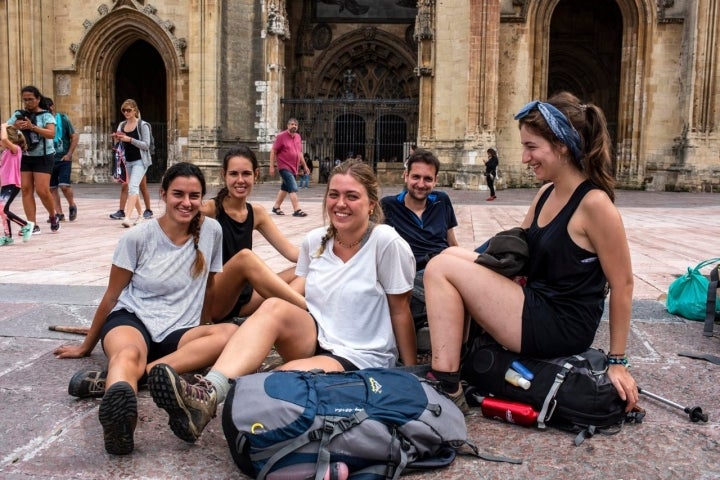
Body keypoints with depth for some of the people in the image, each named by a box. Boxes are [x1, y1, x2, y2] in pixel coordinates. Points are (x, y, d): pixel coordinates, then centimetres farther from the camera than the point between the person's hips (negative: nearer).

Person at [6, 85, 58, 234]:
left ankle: (53, 216, 18)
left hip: (43, 157, -4)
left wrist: (32, 127, -30)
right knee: (26, 189, -1)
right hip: (23, 157, 4)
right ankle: (33, 225, 3)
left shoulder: (46, 115, -4)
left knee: (42, 190, -9)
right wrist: (15, 127, -19)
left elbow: (51, 134, -19)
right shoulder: (18, 115, 6)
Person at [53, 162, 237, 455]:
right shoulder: (138, 238, -4)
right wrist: (86, 346, 14)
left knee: (230, 333, -32)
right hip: (131, 319, -2)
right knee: (130, 354, -39)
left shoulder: (211, 231, 1)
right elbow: (111, 296, 6)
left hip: (178, 331, 2)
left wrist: (203, 336, 18)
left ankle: (112, 379, -43)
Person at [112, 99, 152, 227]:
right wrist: (117, 139, -5)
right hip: (128, 161, 7)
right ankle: (140, 215, 29)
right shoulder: (122, 125, 11)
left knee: (133, 187, -20)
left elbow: (146, 145, -12)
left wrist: (129, 139, -21)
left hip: (140, 161, -7)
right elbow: (120, 144, 17)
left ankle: (127, 217, -27)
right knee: (133, 189, 14)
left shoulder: (142, 125, -6)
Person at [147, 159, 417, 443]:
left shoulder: (386, 242, -12)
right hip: (314, 341, 5)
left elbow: (400, 311, -8)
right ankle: (207, 394, -41)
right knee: (274, 306, -27)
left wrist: (411, 375, -4)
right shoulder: (315, 241, 4)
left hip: (362, 359, -4)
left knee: (291, 375, -35)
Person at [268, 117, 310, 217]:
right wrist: (272, 166, -12)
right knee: (293, 188, -17)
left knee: (285, 188, 16)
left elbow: (300, 152, 21)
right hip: (284, 167, -7)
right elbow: (273, 151, -8)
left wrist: (304, 165, 19)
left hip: (293, 168, 7)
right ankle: (297, 210, -19)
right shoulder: (281, 136, -8)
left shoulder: (298, 137, 11)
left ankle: (276, 207, 28)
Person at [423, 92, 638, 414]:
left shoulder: (594, 203, -19)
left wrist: (618, 362, -10)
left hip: (559, 327, -9)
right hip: (536, 305, 9)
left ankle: (446, 387, -8)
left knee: (441, 268, -12)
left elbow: (622, 285, -15)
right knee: (452, 255, 9)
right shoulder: (546, 193, 7)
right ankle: (447, 365, 8)